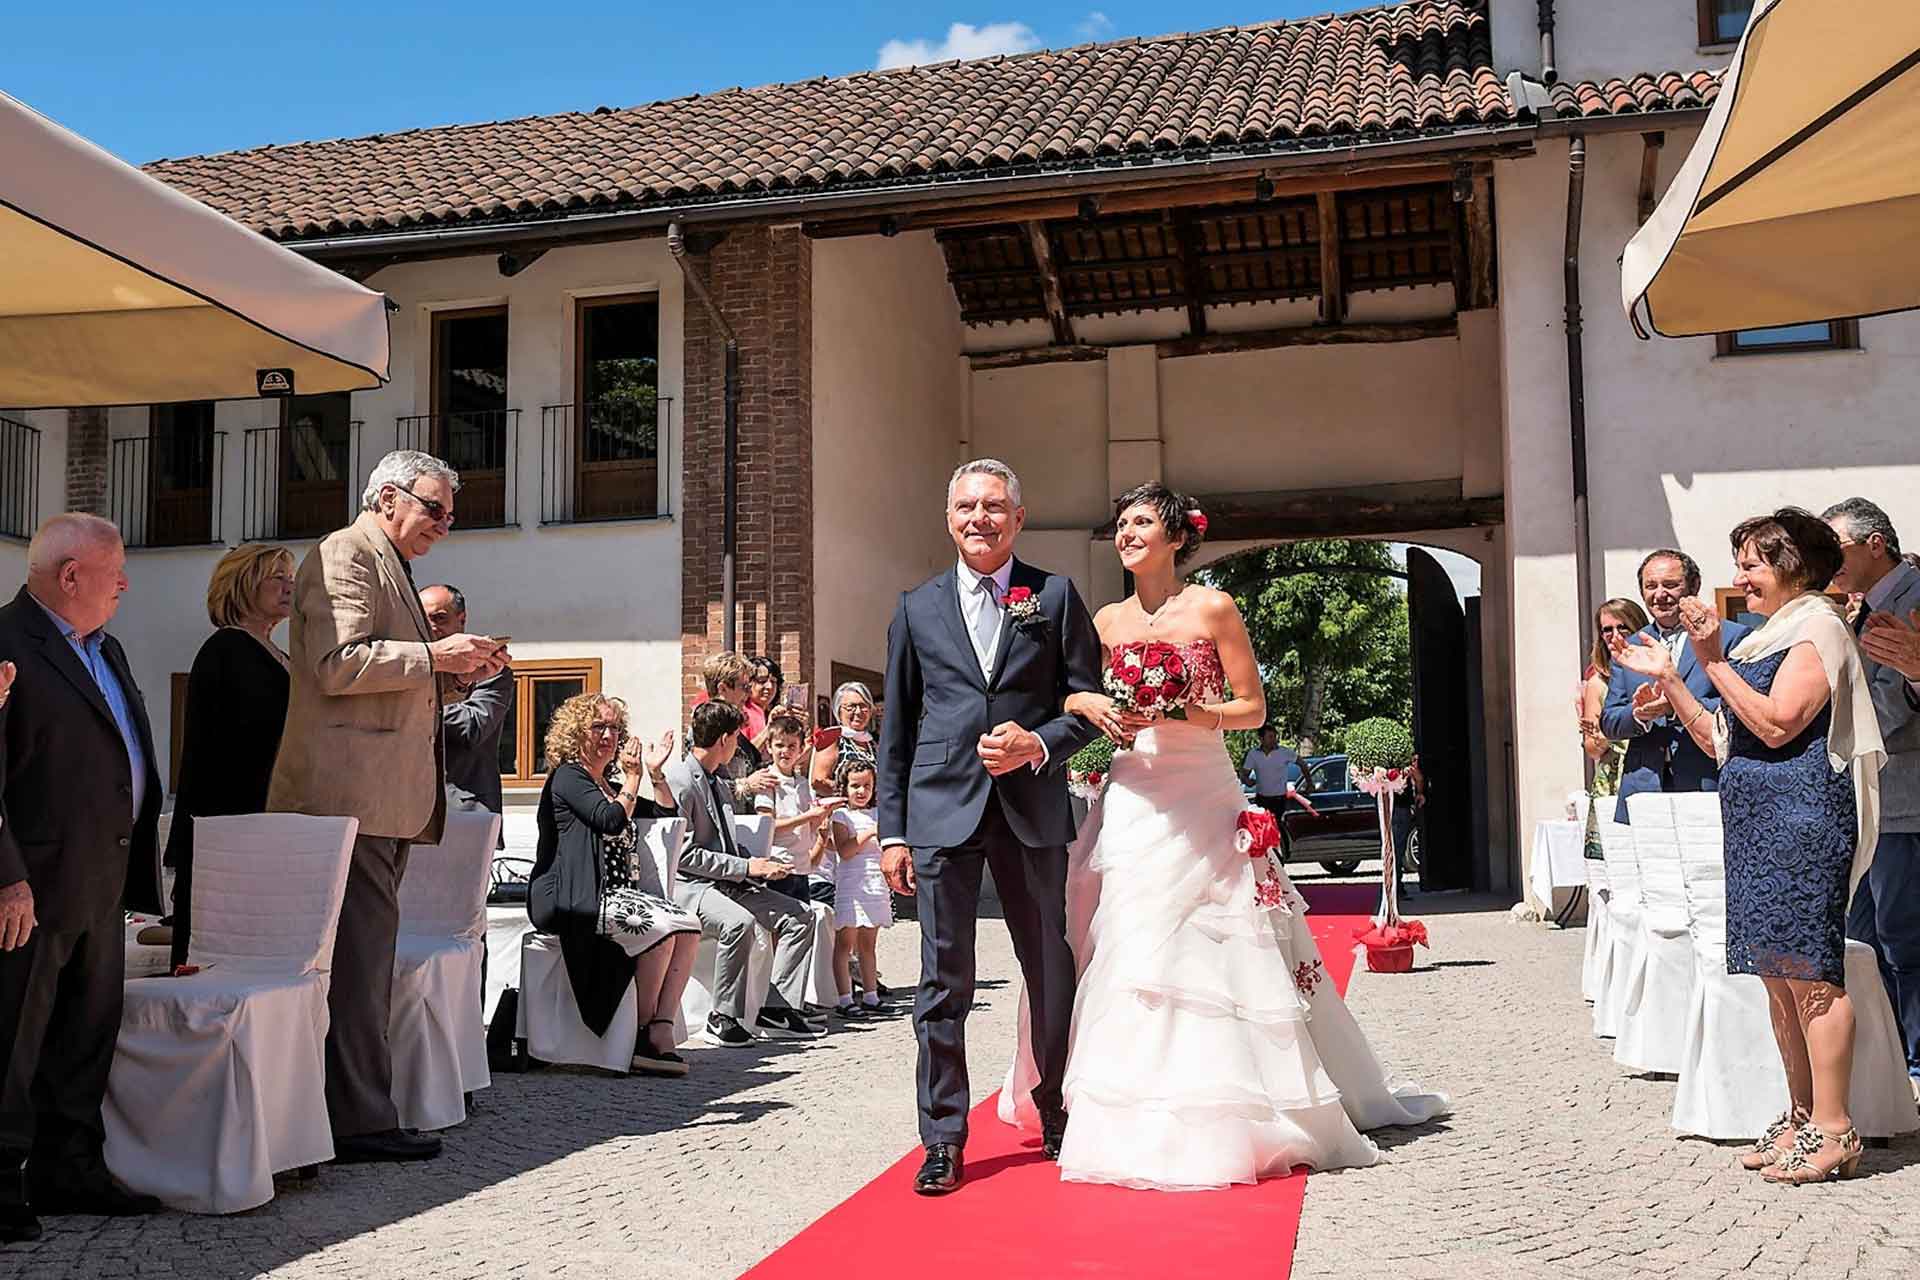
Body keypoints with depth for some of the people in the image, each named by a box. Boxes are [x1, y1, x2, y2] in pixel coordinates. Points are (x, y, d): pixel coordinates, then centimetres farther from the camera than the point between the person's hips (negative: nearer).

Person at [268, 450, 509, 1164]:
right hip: (351, 790, -10)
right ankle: (360, 1121, -3)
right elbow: (338, 664, -18)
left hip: (384, 796, 10)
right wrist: (433, 655, -15)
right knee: (361, 951, -8)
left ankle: (359, 1111, 17)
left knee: (364, 954, 11)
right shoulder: (346, 554, -6)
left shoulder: (390, 567, 25)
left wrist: (458, 669, 17)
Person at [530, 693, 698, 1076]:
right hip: (575, 901, -9)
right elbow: (612, 820, -17)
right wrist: (632, 778, -5)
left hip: (616, 894, 9)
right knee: (658, 929, -27)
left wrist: (656, 772, 15)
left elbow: (667, 813, 28)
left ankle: (662, 1031, -19)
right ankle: (645, 1035, -13)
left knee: (688, 927, -13)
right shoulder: (568, 776, -3)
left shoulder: (608, 783, 24)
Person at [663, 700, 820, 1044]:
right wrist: (746, 867, -17)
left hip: (728, 882, 9)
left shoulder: (720, 780, 17)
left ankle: (778, 1008, -3)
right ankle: (722, 1018, -23)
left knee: (799, 916, -2)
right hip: (686, 885, -9)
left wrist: (758, 864, 4)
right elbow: (684, 854, -18)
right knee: (740, 922, -36)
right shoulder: (679, 780, -13)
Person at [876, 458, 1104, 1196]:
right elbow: (896, 728, 9)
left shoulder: (1056, 597, 6)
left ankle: (1059, 1116, 30)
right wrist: (891, 830, 4)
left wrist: (1039, 744, -14)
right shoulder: (917, 608, 10)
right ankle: (943, 1140, 10)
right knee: (943, 981, 1)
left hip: (1032, 809, 0)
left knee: (1052, 973, 11)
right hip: (941, 810, 0)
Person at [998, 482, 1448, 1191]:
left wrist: (1179, 713, -15)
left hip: (1201, 799, -4)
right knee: (1124, 951, 2)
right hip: (1132, 801, 4)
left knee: (1209, 951, -6)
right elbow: (1075, 698, 17)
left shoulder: (1213, 608, -1)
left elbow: (1253, 708, -2)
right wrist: (1092, 707, -6)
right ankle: (1139, 1115, 15)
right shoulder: (1106, 621, 11)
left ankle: (1220, 1114, 6)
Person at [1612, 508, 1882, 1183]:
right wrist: (1668, 678, 14)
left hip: (1802, 815, -9)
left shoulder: (1818, 627, -5)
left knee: (1807, 967, -9)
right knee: (1777, 971, 10)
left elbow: (1777, 724, -17)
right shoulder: (1763, 639, 22)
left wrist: (1713, 661, -14)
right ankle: (1800, 1117, 17)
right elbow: (1721, 740, 20)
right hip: (1757, 821, 9)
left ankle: (1832, 1128, -4)